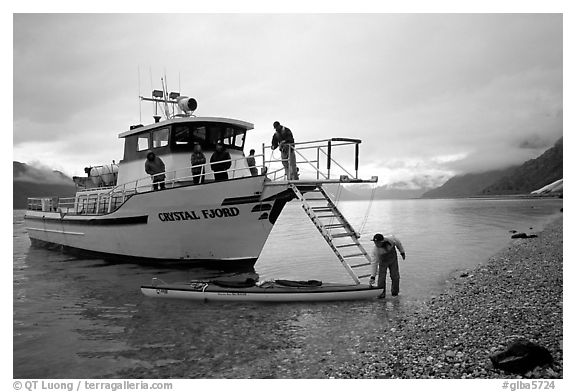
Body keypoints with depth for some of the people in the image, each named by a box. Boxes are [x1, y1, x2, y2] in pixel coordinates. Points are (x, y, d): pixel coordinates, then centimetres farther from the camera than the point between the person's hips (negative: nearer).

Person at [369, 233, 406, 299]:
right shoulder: (375, 250, -32)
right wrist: (373, 277, -28)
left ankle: (395, 292, 24)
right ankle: (381, 293, 8)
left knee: (395, 276, 3)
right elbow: (374, 263, -27)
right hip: (383, 262, -1)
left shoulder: (391, 239, -30)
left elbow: (398, 243, -5)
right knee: (381, 277, -9)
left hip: (393, 259, 1)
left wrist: (402, 252, 7)